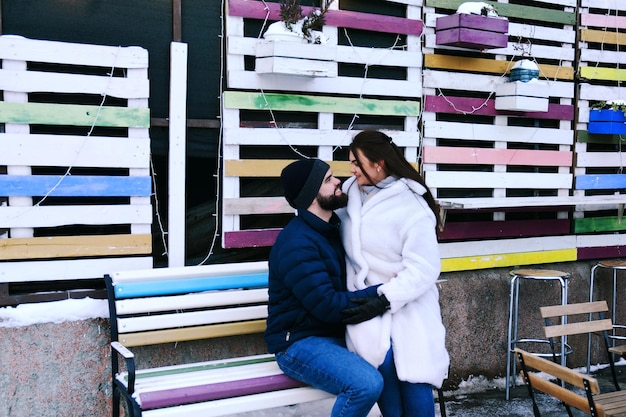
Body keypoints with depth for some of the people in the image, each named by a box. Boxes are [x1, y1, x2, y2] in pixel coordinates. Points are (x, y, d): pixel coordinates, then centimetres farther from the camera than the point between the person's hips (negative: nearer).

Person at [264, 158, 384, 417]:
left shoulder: (330, 230, 10)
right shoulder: (296, 243, -19)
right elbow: (329, 306, -22)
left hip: (338, 334, 8)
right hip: (300, 343, -8)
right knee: (367, 384, -27)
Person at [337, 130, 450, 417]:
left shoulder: (413, 208, -12)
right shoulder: (351, 190, 5)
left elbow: (423, 269, -16)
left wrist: (384, 301, -22)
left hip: (406, 302, -3)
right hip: (364, 298, 3)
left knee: (413, 376, -14)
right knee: (381, 357, -21)